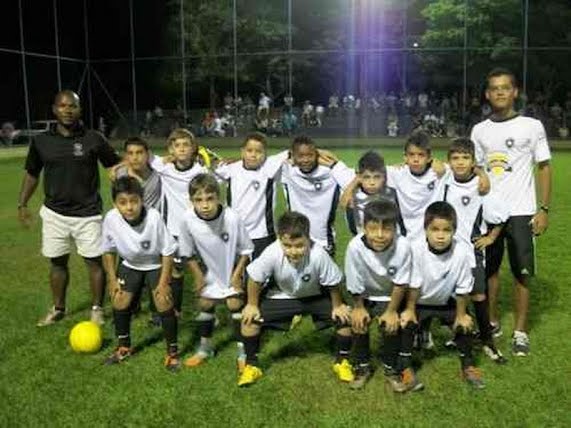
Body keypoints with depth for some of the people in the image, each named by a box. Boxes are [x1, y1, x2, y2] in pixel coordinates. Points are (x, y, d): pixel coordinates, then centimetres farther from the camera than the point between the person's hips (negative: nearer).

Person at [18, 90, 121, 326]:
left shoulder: (94, 139, -7)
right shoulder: (41, 141, 0)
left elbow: (114, 165, 2)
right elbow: (32, 174, 12)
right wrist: (22, 204, 6)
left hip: (87, 213, -2)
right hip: (54, 212, 3)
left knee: (94, 261, 2)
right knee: (57, 262, 14)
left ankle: (97, 308, 20)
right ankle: (58, 308, 32)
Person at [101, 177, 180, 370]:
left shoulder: (154, 217, -35)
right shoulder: (111, 219, -26)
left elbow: (168, 251, -21)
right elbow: (108, 250, -5)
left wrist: (164, 282, -18)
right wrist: (112, 279, -5)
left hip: (156, 265, -3)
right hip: (130, 265, 3)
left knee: (164, 304, -12)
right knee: (119, 303, 4)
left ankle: (172, 351, 8)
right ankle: (124, 347, 29)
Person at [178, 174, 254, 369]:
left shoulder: (232, 218, -34)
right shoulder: (188, 219, -28)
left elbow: (246, 249, -15)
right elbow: (188, 252, -8)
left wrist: (237, 274, -14)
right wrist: (197, 275, -4)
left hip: (232, 267, -2)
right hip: (208, 269, 3)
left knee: (235, 303, -3)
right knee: (205, 304, 11)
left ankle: (243, 349, 14)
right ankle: (205, 347, 33)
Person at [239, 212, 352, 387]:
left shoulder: (318, 255, -39)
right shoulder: (272, 254, -35)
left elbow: (333, 282, -20)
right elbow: (255, 278, -18)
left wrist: (337, 306, -10)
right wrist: (252, 305, -9)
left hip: (315, 296, 0)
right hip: (283, 296, 1)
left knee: (344, 318, -16)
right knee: (250, 319, -15)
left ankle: (342, 361, 12)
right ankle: (251, 364, 9)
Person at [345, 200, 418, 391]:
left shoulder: (403, 245, -35)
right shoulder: (355, 246, -34)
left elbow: (401, 283, -18)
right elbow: (355, 284, -16)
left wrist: (392, 310, -10)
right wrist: (359, 308, -4)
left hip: (391, 296, -1)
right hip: (366, 295, 1)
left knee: (391, 325, -13)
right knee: (359, 323, -9)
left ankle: (391, 368, 14)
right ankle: (362, 367, 16)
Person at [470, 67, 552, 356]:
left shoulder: (531, 126, -1)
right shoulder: (479, 130, 7)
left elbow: (544, 167, 2)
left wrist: (544, 209, -4)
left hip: (521, 212, -2)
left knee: (521, 272, 3)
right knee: (489, 268, 10)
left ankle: (521, 331, 14)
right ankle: (492, 322, 25)